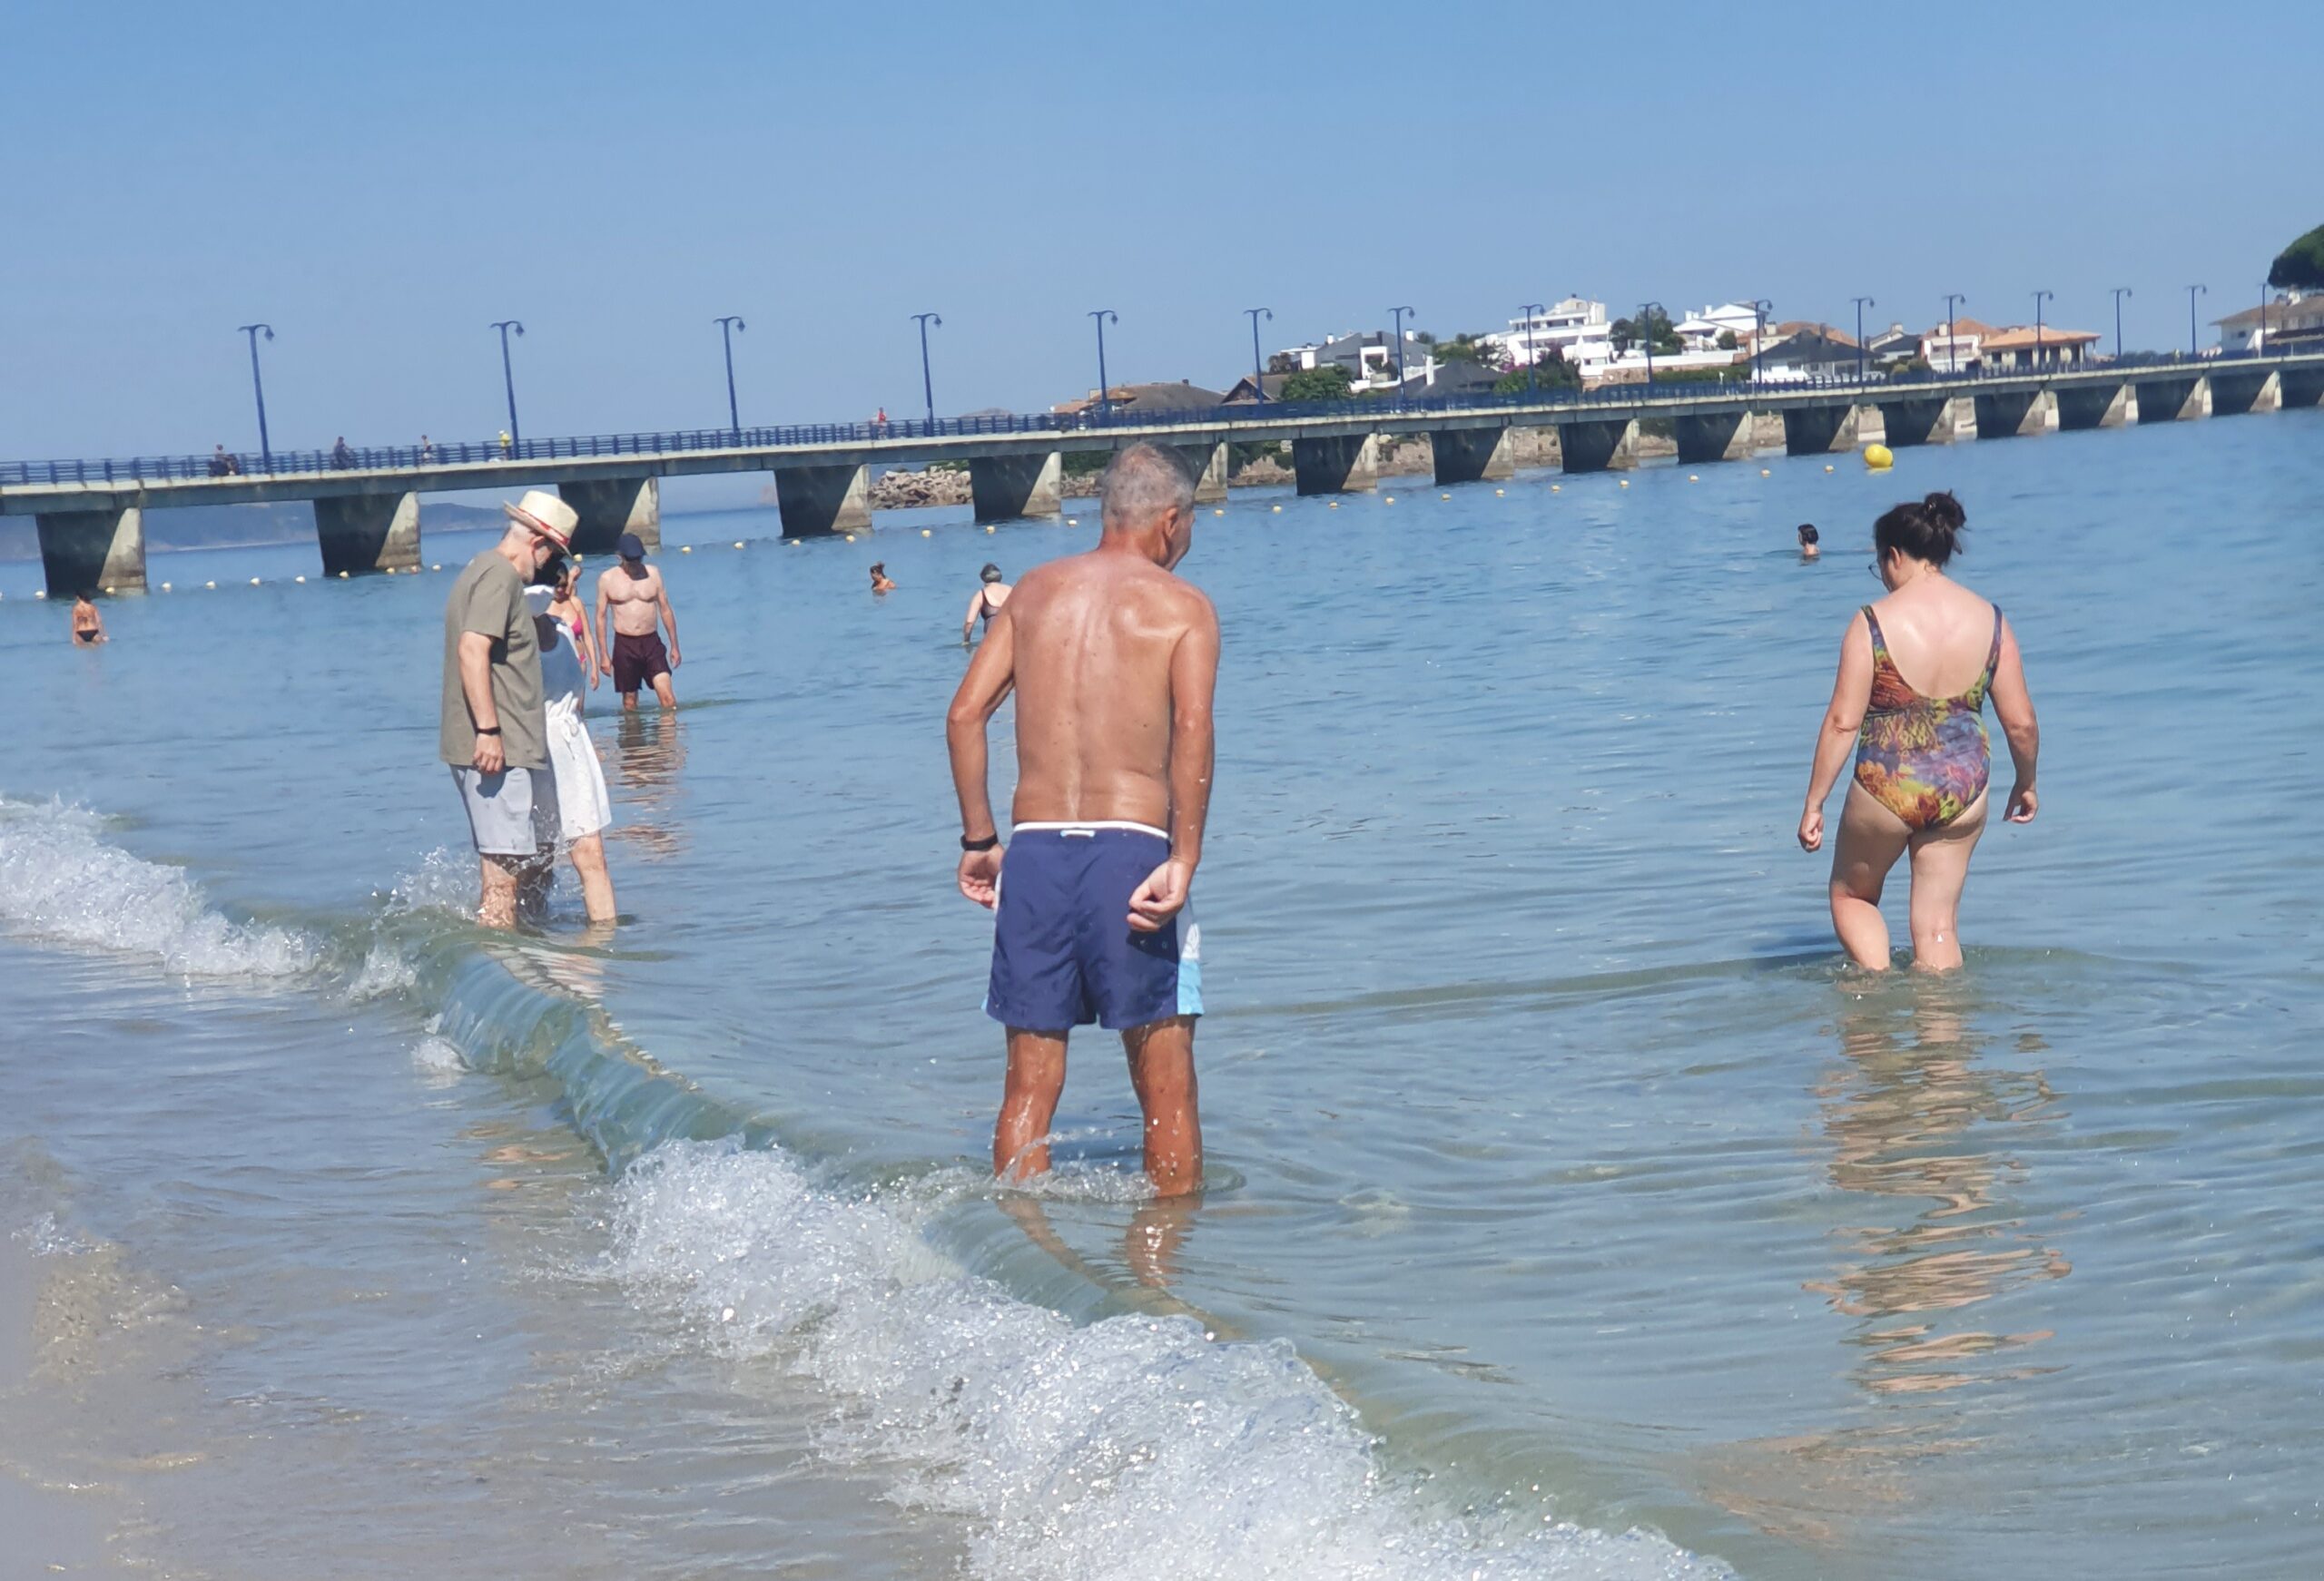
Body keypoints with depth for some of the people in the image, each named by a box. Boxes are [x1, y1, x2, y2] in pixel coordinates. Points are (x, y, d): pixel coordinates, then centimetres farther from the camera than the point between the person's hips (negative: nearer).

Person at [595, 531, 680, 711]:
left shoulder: (653, 574, 4)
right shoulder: (607, 579, -1)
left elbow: (665, 610, 11)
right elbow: (601, 617, 3)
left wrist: (674, 645, 11)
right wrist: (604, 655, 0)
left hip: (652, 642, 1)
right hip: (624, 644, -1)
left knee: (667, 696, -12)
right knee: (630, 700, 6)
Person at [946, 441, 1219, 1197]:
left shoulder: (1035, 590, 14)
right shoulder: (1183, 607, 2)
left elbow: (964, 716, 7)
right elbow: (1192, 730, -14)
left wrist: (978, 839, 13)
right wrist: (1185, 861, -16)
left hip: (1034, 852, 4)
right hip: (1129, 848, -3)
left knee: (1030, 1086, 11)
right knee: (1166, 1090, 6)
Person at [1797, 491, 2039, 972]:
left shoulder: (1874, 622, -11)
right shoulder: (1989, 620, 0)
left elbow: (1843, 722, -12)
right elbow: (2021, 723, 3)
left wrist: (1813, 804, -5)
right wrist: (2026, 783, 21)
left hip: (1887, 786, -3)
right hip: (1963, 786, 4)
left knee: (1852, 896, 21)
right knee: (1939, 924, 14)